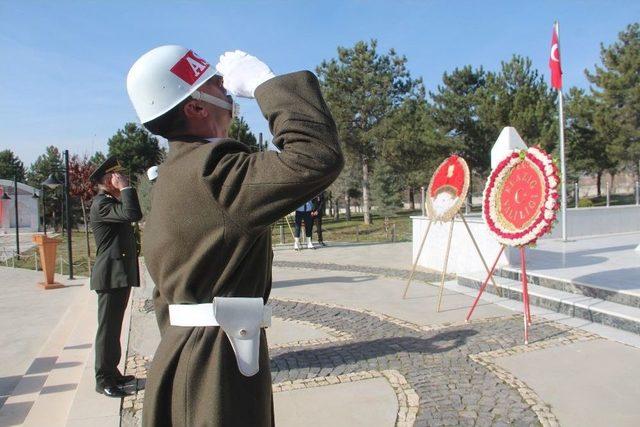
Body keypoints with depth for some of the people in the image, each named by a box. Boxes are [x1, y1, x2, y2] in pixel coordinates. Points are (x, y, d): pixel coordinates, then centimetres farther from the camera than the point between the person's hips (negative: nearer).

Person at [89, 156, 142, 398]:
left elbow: (136, 215, 16)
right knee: (107, 328, -2)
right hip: (111, 275, -10)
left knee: (114, 327, 17)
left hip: (120, 274, 10)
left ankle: (112, 372, 29)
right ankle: (104, 380, 9)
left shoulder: (111, 202, 18)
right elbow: (132, 214, -30)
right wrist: (125, 188, -22)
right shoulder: (101, 204, -15)